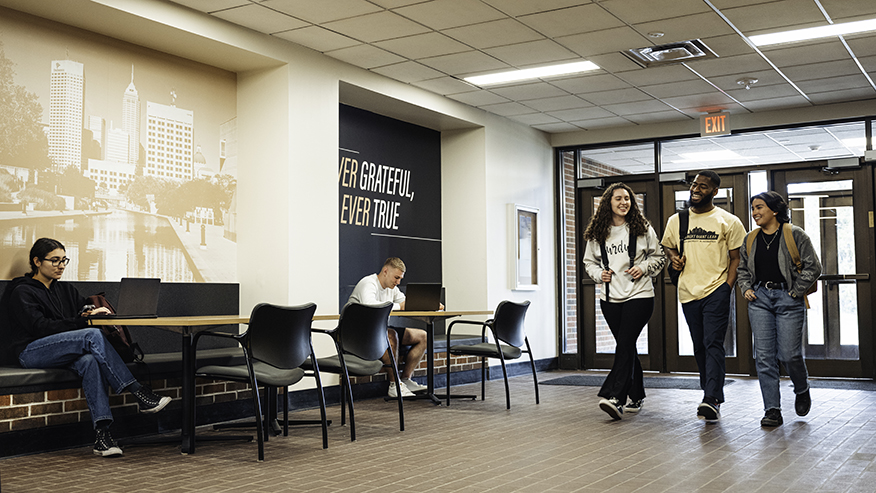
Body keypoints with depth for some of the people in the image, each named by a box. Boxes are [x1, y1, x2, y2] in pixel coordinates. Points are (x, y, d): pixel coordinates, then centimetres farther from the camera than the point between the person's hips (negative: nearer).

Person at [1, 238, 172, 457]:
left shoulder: (65, 289, 22)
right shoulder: (22, 292, 1)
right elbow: (40, 326, -13)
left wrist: (94, 312, -8)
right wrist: (81, 322, -18)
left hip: (63, 354, 5)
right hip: (32, 353, -5)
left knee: (90, 361, -34)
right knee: (93, 336, -31)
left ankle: (102, 433, -45)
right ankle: (139, 393, -36)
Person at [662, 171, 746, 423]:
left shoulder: (728, 221, 0)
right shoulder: (675, 221, 10)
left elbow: (736, 258, 2)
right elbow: (667, 246, 24)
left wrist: (727, 286, -10)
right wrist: (673, 258, 1)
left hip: (716, 291, -4)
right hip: (688, 292, 5)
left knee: (713, 344, -14)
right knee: (699, 347, 12)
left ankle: (712, 400, -19)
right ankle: (711, 394, 24)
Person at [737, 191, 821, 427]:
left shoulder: (795, 234, -4)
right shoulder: (751, 239, 10)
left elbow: (813, 267, -4)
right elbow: (743, 268, 22)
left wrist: (795, 292, -8)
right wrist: (746, 289, 7)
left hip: (788, 299, -4)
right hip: (760, 299, 4)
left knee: (790, 354, -3)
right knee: (764, 356, -2)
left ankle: (802, 391, 29)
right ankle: (772, 410, 2)